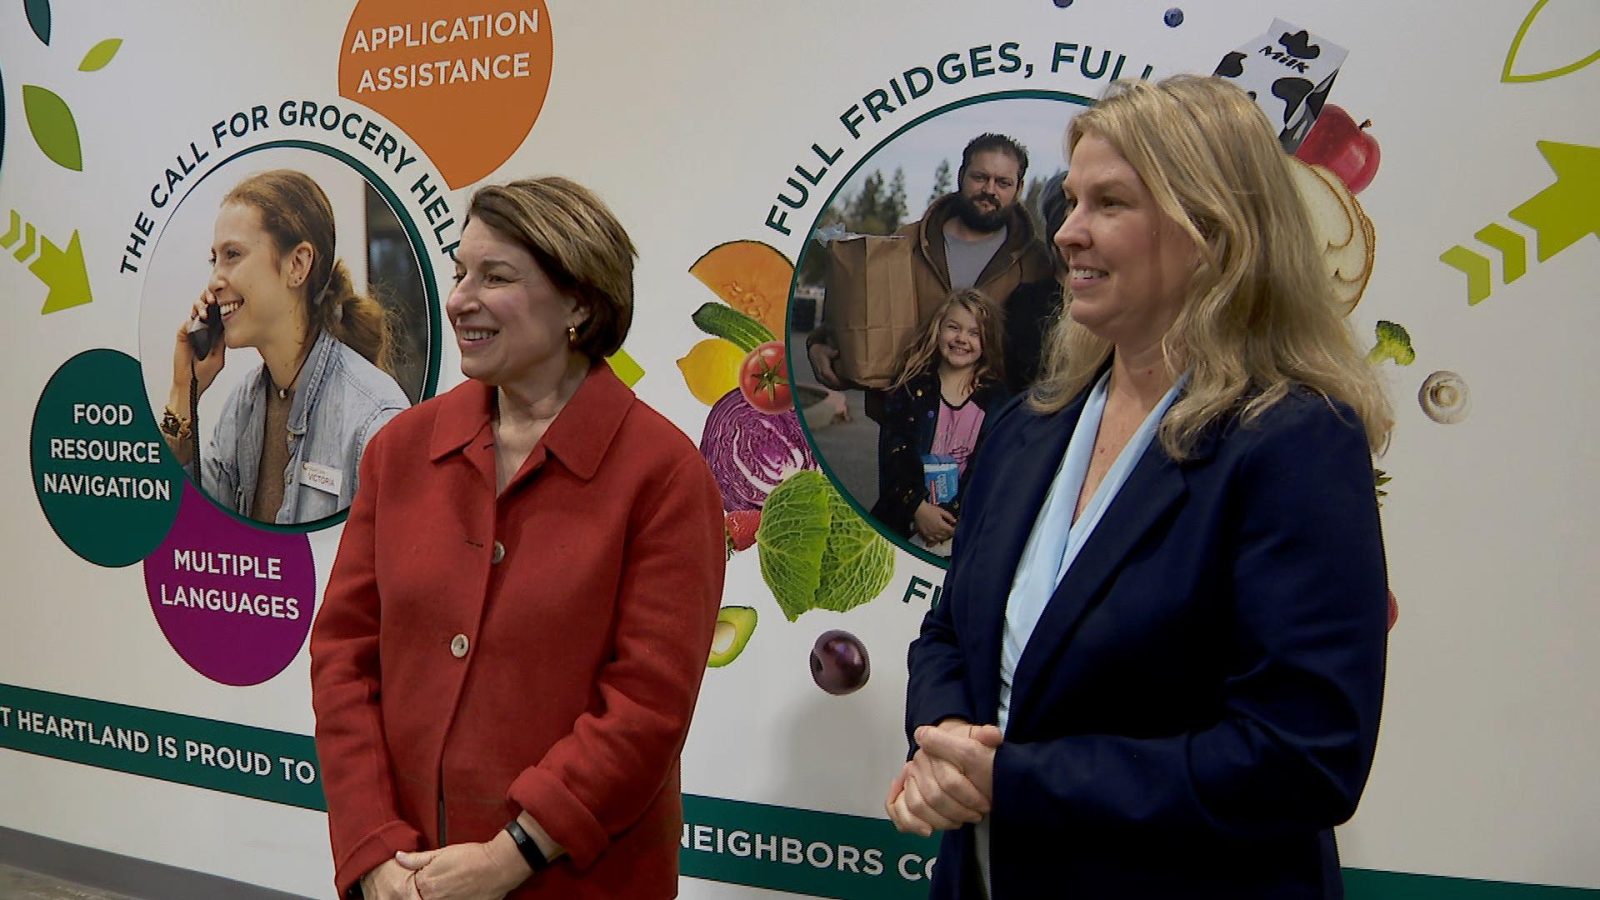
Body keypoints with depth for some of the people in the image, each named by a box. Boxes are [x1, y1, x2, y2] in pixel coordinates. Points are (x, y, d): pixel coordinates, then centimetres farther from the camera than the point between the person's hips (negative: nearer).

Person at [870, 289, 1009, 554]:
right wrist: (918, 508, -12)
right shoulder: (911, 386, 8)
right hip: (904, 520, 1)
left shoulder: (998, 397, 7)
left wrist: (955, 518, -10)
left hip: (965, 528, -1)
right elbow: (893, 455, 0)